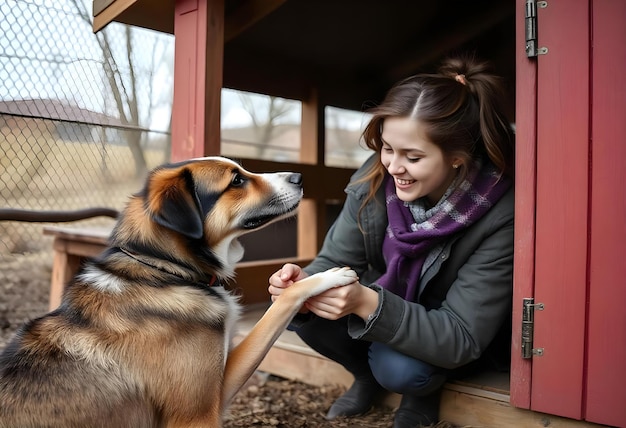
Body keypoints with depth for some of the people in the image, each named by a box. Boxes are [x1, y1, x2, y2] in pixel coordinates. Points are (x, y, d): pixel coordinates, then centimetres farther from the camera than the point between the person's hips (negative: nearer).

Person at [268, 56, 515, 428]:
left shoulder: (501, 215, -32)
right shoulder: (374, 179, -21)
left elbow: (461, 340, -31)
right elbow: (336, 260, -14)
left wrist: (367, 304, -47)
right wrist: (306, 283, -39)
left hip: (466, 338, -3)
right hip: (387, 299, 4)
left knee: (400, 367, -33)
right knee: (302, 312, -20)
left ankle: (426, 390, 5)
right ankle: (368, 375, 10)